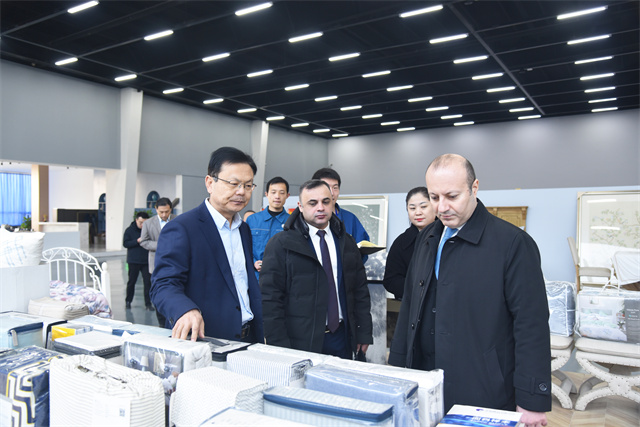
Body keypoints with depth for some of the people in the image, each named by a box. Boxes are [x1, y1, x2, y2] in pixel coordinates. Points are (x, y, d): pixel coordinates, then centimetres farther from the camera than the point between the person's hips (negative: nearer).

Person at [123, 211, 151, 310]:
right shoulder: (129, 230, 0)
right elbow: (125, 243, -6)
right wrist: (137, 241, -18)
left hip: (146, 261, 1)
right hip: (134, 261, -1)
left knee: (148, 281, -3)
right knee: (132, 281, 8)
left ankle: (148, 302, 4)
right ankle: (128, 301, 25)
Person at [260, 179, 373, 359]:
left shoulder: (347, 243, 10)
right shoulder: (280, 244, -5)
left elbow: (360, 291, 13)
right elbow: (270, 298, -8)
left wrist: (364, 334, 8)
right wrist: (279, 348, -12)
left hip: (342, 338, 4)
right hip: (300, 342, -4)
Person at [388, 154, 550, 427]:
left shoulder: (513, 243, -13)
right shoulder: (427, 239, 7)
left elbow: (532, 326, -14)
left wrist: (532, 402, -14)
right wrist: (397, 369, 11)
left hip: (483, 398, -5)